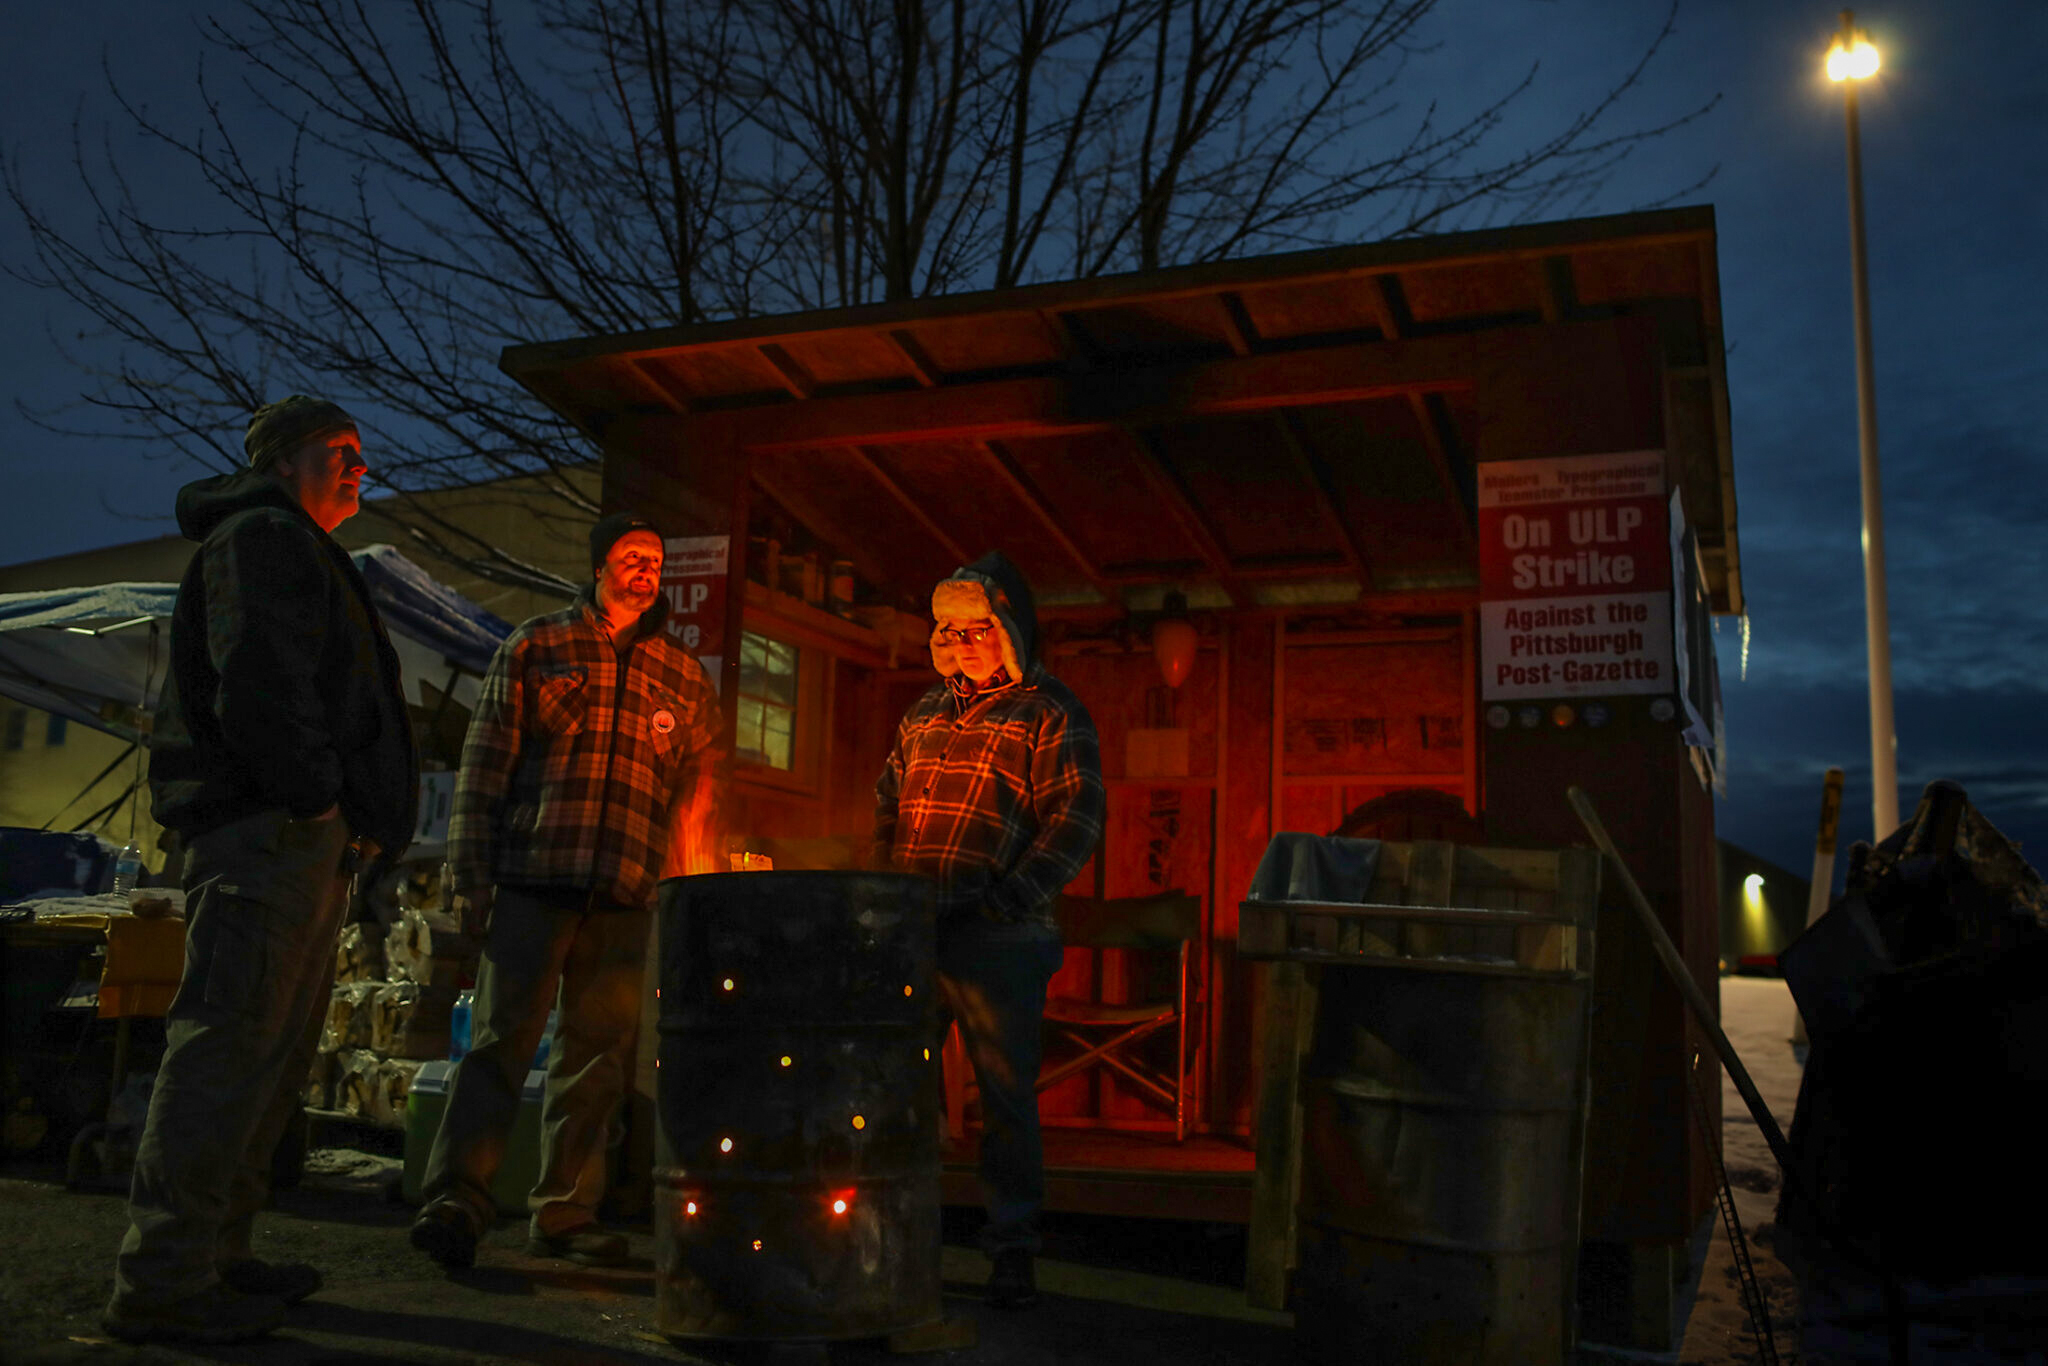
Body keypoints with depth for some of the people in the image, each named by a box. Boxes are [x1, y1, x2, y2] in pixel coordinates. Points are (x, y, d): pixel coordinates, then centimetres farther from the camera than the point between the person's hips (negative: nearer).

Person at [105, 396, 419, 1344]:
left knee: (272, 1057, 13)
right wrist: (316, 796, -18)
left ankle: (213, 1254, 20)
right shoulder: (265, 537, -3)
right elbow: (258, 685, -17)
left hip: (308, 841, 11)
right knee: (229, 1046, -12)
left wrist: (345, 827, 18)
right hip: (271, 832, -11)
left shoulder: (300, 554, 30)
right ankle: (162, 1284, -9)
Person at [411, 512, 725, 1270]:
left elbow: (700, 792, 15)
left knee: (598, 1054, 5)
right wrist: (471, 873, -1)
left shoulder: (685, 678, 15)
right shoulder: (536, 647, 9)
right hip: (534, 885, -2)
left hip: (628, 901, 2)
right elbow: (484, 762, 6)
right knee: (501, 1039, -5)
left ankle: (566, 1213, 14)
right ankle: (456, 1199, 0)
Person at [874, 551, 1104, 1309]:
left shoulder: (1051, 712, 0)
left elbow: (1075, 820, -8)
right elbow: (887, 806, 25)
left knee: (1006, 1095, 1)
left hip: (998, 940, -5)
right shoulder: (927, 710, 19)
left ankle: (1012, 1248, 13)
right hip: (909, 934, 6)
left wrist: (1006, 899, -17)